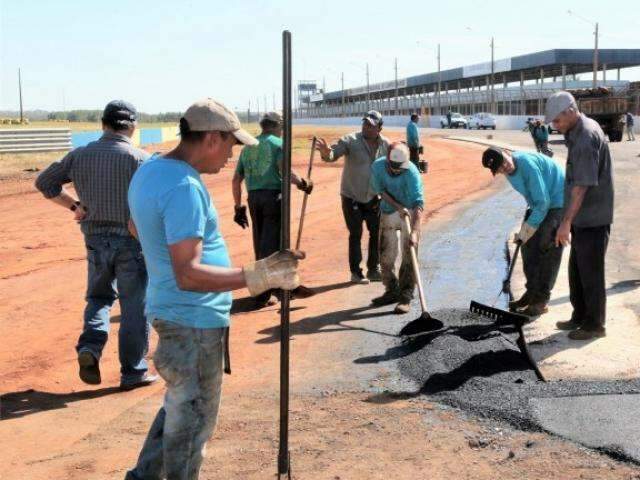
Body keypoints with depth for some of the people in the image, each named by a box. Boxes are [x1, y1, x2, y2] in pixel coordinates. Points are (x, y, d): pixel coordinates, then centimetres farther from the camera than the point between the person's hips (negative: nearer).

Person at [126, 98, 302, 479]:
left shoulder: (148, 171, 5)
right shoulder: (184, 188, -26)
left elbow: (136, 227, 23)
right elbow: (189, 275, -32)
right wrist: (258, 277, -37)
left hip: (170, 311, 10)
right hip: (196, 320, -10)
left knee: (180, 406, 25)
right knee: (193, 420, 6)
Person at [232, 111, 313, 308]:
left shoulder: (248, 146, 16)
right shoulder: (278, 143, -1)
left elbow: (236, 180, 14)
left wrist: (239, 207, 18)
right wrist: (302, 183, -3)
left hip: (254, 197, 5)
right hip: (274, 195, -5)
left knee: (260, 243, 17)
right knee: (270, 245, -2)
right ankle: (263, 293, -5)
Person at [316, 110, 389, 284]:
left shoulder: (386, 145, -3)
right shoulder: (351, 140, -15)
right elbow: (334, 154, -27)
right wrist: (326, 153, -51)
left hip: (373, 198, 4)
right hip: (352, 197, -4)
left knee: (377, 233, 11)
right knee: (356, 235, 1)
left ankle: (373, 270, 26)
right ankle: (356, 273, 13)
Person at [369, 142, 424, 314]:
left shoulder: (412, 172, -30)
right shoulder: (377, 166, -17)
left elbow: (418, 204, -35)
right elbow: (381, 191, -9)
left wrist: (414, 232, -44)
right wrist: (398, 207, -24)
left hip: (410, 213, -4)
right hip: (388, 213, 5)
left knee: (408, 256, -7)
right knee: (385, 255, 10)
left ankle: (405, 296, -2)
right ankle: (392, 291, 25)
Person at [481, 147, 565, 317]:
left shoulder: (528, 164, -28)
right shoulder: (511, 171, -2)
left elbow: (543, 202, -26)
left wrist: (528, 228, -19)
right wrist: (525, 229, 12)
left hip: (557, 203, -9)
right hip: (538, 205, 9)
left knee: (548, 250, -9)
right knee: (529, 247, 8)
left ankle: (541, 300, -4)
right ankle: (532, 292, 19)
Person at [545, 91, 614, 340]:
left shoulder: (586, 138, -22)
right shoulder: (579, 131, 9)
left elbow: (582, 186, -26)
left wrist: (566, 222, -27)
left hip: (592, 219, -10)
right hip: (583, 217, 10)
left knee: (590, 272, 1)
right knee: (576, 269, 17)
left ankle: (594, 324, 12)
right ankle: (580, 316, 29)